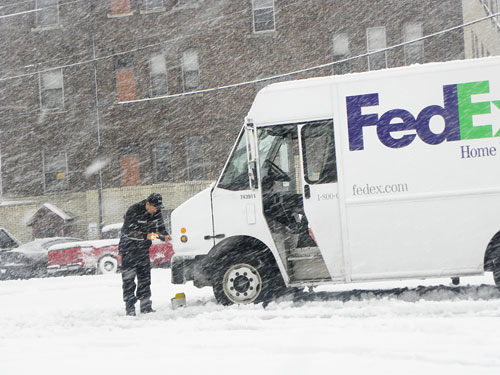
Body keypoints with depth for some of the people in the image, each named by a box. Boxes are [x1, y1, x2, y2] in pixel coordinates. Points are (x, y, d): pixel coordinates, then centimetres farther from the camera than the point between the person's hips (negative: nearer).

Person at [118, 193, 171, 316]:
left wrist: (165, 236, -15)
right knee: (128, 278, -6)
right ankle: (130, 308, -2)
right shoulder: (133, 210, -21)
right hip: (128, 249, -6)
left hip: (143, 250, 6)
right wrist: (146, 236, -34)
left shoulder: (156, 212, -1)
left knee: (145, 278, 8)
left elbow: (160, 228, 8)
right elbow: (128, 232, -25)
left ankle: (146, 306, 14)